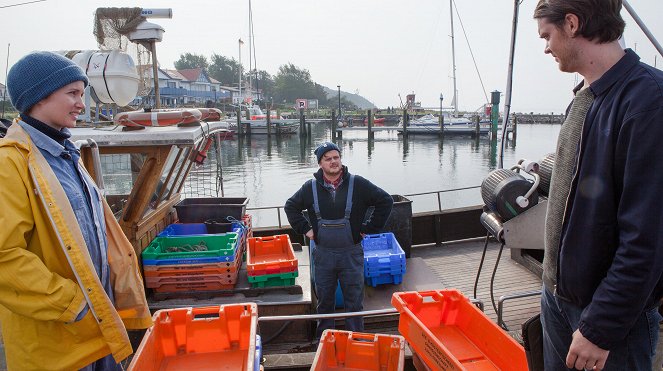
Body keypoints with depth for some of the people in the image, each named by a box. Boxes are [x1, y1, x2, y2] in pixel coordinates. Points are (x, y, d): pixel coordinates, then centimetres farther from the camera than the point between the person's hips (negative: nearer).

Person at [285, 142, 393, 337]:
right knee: (324, 301, 15)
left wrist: (369, 228, -2)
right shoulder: (311, 187, 1)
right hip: (323, 254, 2)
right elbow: (291, 206, 16)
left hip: (351, 253, -2)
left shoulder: (358, 184, -5)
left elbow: (385, 201, 0)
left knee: (354, 301, 7)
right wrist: (305, 228, 6)